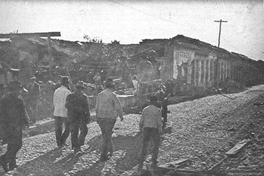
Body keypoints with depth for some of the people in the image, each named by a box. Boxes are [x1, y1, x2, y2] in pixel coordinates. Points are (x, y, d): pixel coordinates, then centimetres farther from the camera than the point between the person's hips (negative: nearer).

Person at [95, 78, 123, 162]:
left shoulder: (100, 94, 5)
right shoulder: (113, 95, -11)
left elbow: (97, 107, 8)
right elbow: (118, 107, -10)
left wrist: (97, 117, 19)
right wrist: (121, 116, 6)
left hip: (100, 117, 5)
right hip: (110, 117, -5)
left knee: (105, 135, 18)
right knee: (107, 136, 1)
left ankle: (109, 151, 28)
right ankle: (103, 156, 3)